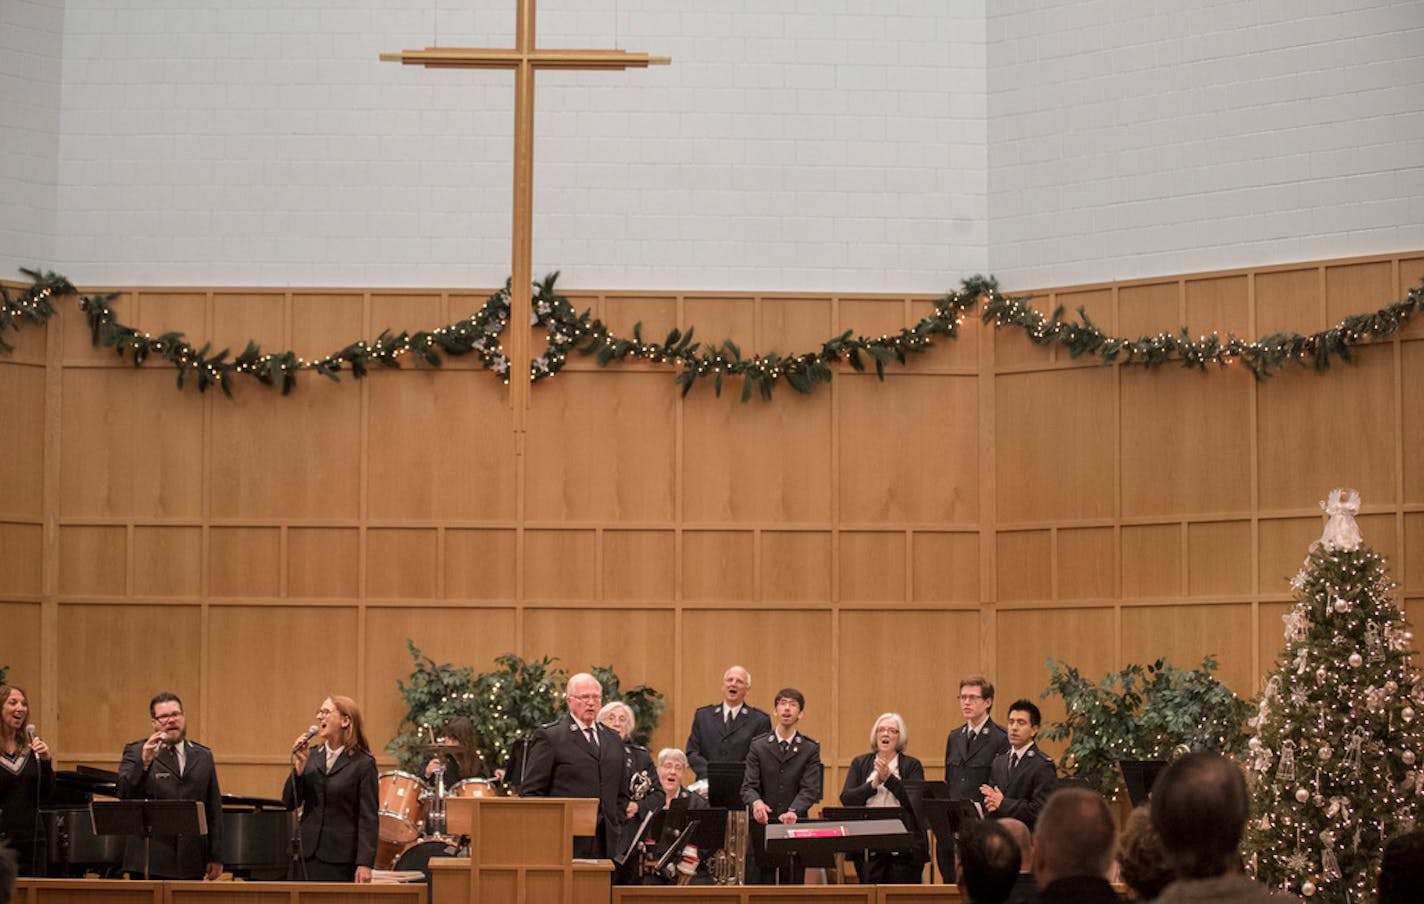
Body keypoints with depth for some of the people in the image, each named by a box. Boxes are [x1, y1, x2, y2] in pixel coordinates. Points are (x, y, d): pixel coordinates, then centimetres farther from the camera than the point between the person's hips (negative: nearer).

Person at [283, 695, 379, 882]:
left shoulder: (363, 763, -6)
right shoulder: (311, 756, 8)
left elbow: (368, 818, -9)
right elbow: (290, 802, 5)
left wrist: (365, 863, -16)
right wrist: (299, 767, -9)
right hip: (310, 852, 5)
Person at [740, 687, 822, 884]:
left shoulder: (810, 748, 6)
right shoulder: (758, 746, 8)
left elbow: (810, 789, -4)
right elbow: (748, 786, 0)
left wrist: (793, 811, -24)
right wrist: (756, 802, -24)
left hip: (795, 824, 0)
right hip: (763, 825, 0)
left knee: (793, 883, 0)